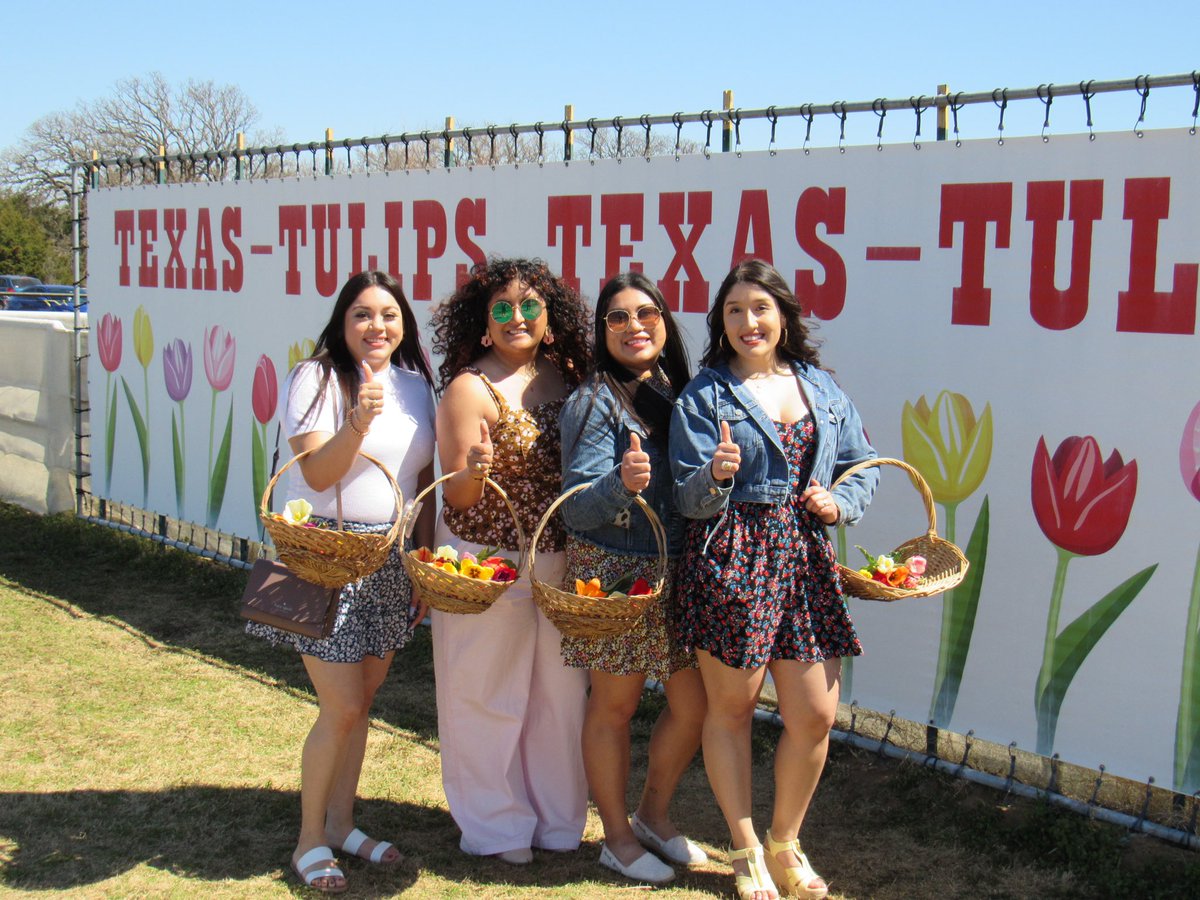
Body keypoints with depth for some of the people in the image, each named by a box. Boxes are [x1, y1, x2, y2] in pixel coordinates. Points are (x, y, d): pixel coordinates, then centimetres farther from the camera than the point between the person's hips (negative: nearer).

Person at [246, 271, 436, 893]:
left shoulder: (415, 384, 8)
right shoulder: (316, 378, -9)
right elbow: (316, 474, -18)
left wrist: (426, 557, 10)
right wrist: (358, 422, -33)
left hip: (391, 558, 6)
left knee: (361, 700, 13)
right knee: (342, 708, -5)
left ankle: (341, 824, 30)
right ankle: (309, 842, 14)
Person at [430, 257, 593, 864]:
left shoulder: (568, 378, 4)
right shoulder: (470, 389, -12)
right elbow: (457, 497, -12)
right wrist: (476, 470, -32)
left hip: (559, 561, 5)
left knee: (561, 691, 12)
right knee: (489, 698, 7)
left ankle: (556, 817, 31)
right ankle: (496, 825, 25)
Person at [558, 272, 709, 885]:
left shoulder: (681, 393, 6)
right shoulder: (593, 404, -11)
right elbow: (577, 510, -17)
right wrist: (621, 483, -34)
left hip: (680, 572, 6)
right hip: (613, 572, -6)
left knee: (695, 703, 10)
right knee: (614, 706, 7)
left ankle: (654, 815, 33)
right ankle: (617, 838, 25)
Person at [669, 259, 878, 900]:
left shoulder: (822, 388, 12)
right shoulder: (704, 395, 0)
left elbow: (864, 466, 18)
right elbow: (687, 498, -4)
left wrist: (840, 501, -2)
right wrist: (716, 477, -25)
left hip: (806, 560, 4)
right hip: (731, 561, -3)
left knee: (814, 716, 3)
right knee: (730, 706, 6)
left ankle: (785, 842, 26)